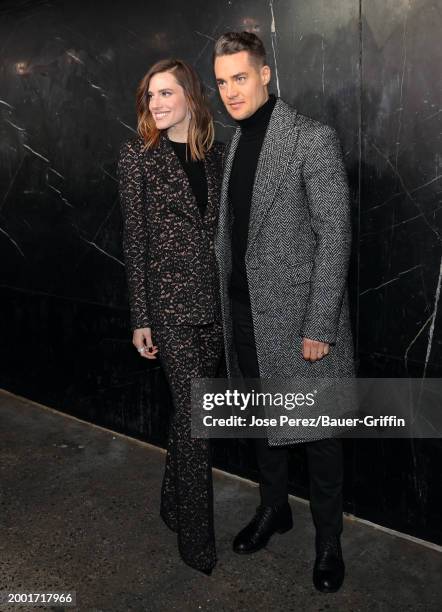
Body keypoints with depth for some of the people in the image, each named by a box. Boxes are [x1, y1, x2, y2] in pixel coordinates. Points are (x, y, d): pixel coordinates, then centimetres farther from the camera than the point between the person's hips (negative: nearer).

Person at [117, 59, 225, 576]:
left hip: (214, 300, 4)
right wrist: (140, 319, -6)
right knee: (195, 417, -2)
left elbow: (220, 227, 11)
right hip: (170, 302, -4)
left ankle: (174, 505, 36)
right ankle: (197, 541, 16)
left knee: (188, 410, 15)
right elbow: (134, 238, -4)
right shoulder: (138, 155, -2)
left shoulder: (215, 153, 9)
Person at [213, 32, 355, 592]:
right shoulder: (234, 143, 10)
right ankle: (274, 508, 41)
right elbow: (230, 232, 12)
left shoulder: (313, 138, -11)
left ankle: (328, 536, 28)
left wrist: (319, 327, -17)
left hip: (296, 313, -6)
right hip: (243, 313, 6)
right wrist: (226, 302, 7)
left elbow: (334, 235, -14)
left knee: (317, 431, 8)